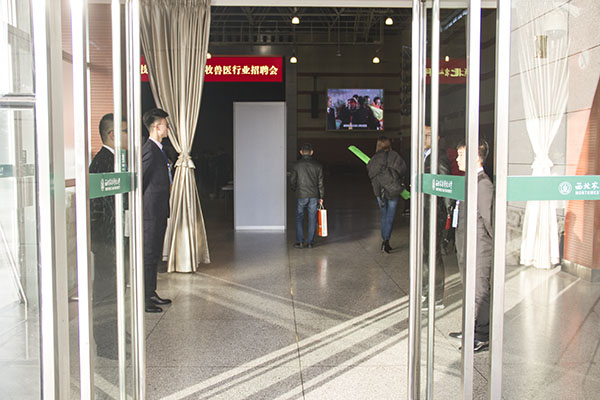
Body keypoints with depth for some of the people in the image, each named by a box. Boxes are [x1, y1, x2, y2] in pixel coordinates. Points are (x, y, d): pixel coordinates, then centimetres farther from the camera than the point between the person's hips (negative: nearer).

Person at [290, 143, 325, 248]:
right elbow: (320, 183, 2)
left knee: (299, 218, 8)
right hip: (314, 196, 2)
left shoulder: (297, 164, -5)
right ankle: (310, 242, 9)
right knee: (312, 218, 8)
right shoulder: (317, 165, 1)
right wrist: (321, 197, 8)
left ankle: (299, 241, 4)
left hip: (301, 195, -2)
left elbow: (292, 181, -2)